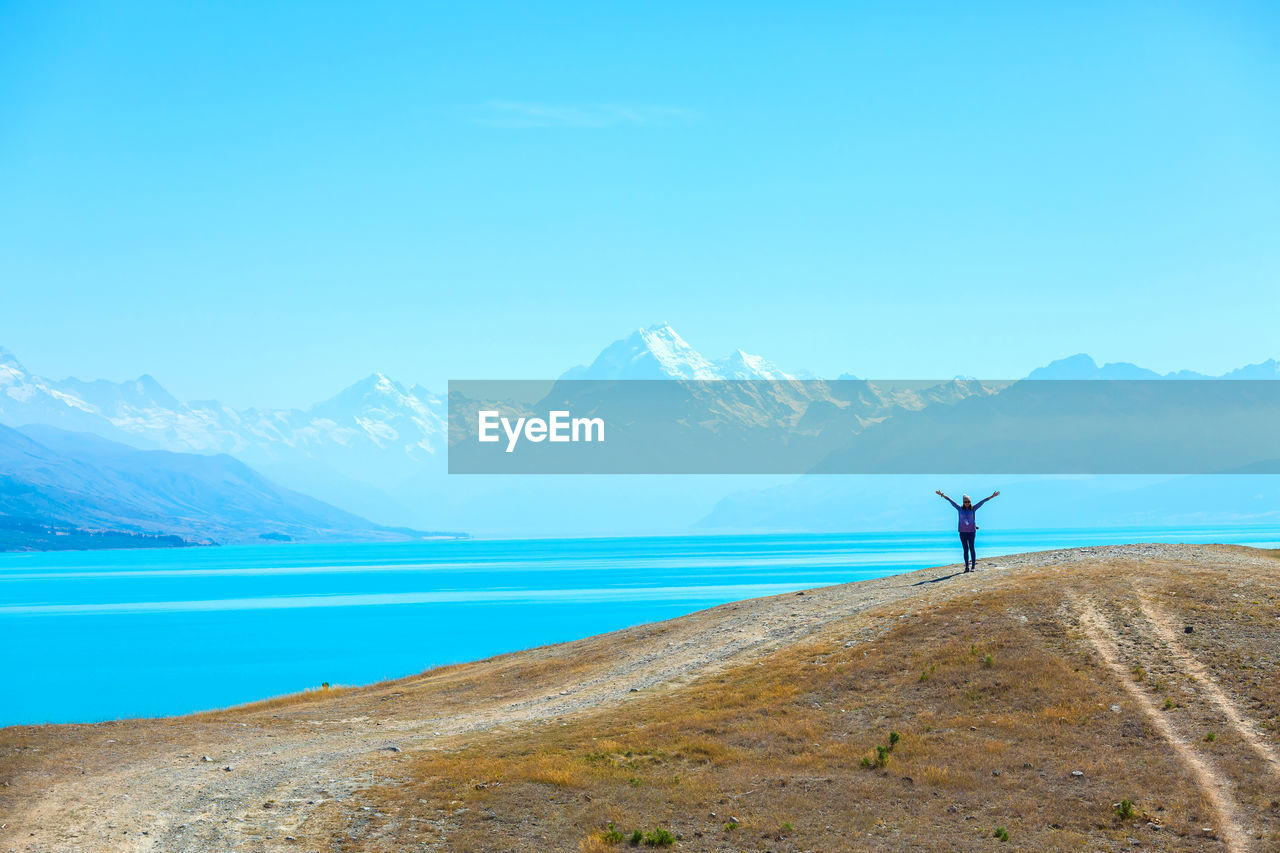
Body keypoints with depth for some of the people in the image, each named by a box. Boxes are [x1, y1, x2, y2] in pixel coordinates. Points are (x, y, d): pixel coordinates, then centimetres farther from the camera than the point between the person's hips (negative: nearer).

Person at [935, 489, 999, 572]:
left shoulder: (973, 509, 2)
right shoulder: (960, 509, 5)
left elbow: (982, 501, -1)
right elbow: (951, 501, 6)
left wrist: (991, 496, -4)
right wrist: (942, 495, 7)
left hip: (971, 531, -1)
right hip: (962, 532, 1)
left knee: (971, 548, -1)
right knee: (965, 549, 3)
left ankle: (973, 566, 2)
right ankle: (967, 566, 5)